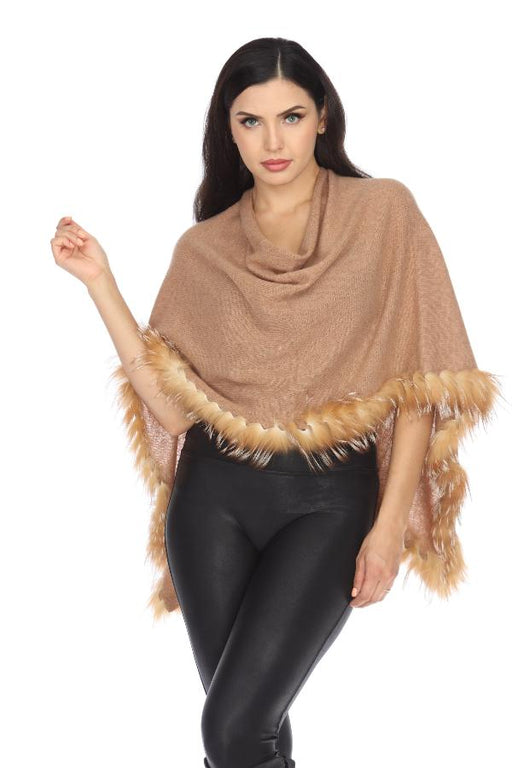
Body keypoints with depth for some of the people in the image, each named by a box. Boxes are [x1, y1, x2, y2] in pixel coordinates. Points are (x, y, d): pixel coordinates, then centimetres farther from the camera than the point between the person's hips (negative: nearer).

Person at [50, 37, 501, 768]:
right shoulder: (202, 248, 7)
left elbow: (418, 381, -3)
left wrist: (389, 525, -9)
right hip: (216, 496, 3)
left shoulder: (383, 211, -2)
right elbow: (172, 403, -1)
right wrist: (100, 281, -5)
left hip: (329, 499, -3)